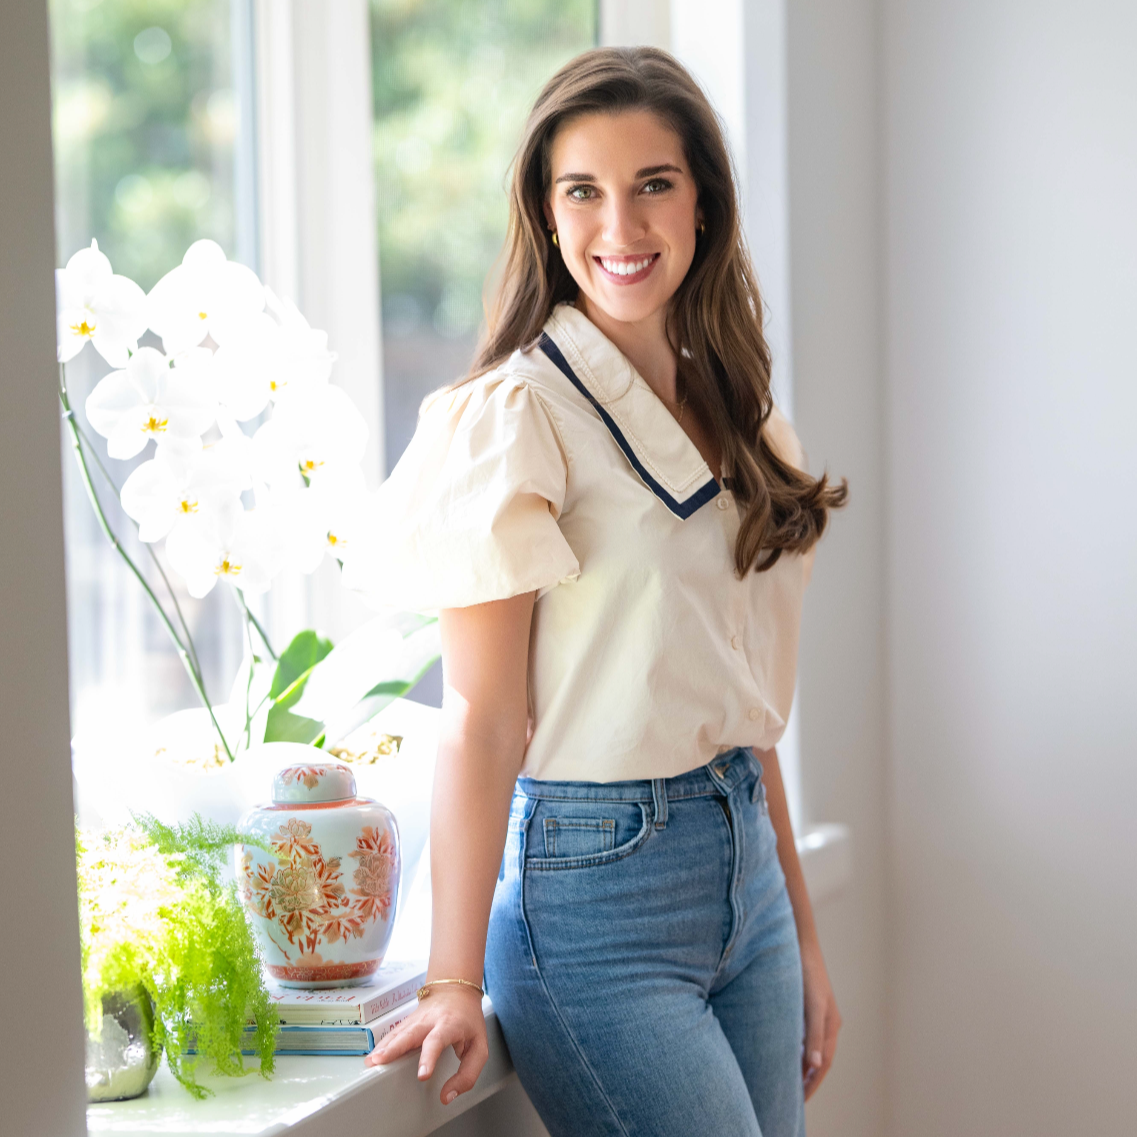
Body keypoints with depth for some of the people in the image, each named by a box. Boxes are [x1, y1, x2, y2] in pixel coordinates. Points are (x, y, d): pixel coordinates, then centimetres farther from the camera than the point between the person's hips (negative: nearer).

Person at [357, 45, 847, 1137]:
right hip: (593, 880, -7)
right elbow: (481, 719, -14)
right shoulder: (514, 417, -11)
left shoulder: (732, 412, 10)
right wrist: (455, 981, -18)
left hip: (743, 863, 7)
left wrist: (801, 934, 15)